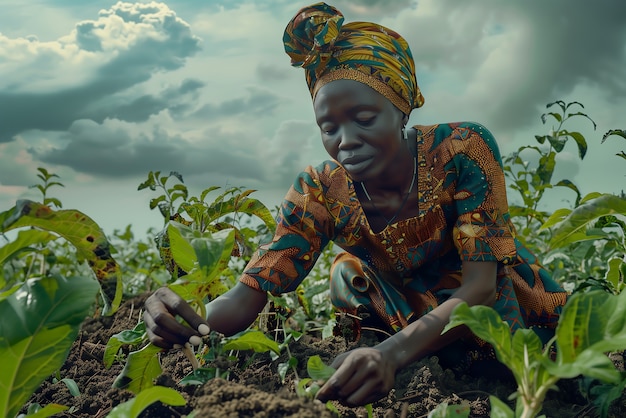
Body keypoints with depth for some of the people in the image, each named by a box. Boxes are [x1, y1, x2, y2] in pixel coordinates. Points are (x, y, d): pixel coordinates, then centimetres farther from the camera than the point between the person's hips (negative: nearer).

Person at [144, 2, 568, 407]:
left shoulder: (462, 149, -28)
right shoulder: (320, 191, -21)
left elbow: (481, 284, -34)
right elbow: (251, 292, -25)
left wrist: (393, 353, -52)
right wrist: (193, 320, -50)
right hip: (405, 315, 1)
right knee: (347, 274, -15)